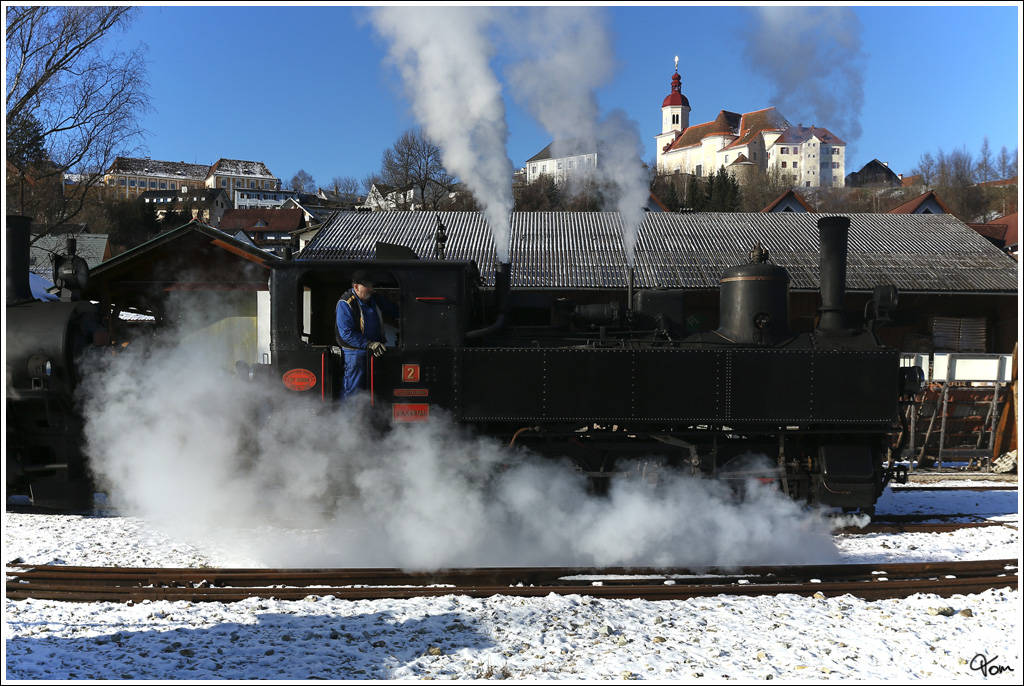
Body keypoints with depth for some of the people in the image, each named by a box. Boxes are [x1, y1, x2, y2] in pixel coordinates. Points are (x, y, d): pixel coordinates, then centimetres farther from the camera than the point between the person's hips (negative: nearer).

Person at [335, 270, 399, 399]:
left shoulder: (374, 300, 8)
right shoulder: (345, 304, -15)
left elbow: (394, 310, 23)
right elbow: (346, 333, -20)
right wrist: (369, 344, -25)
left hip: (375, 352, 7)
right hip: (355, 353, -7)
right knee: (353, 389, -3)